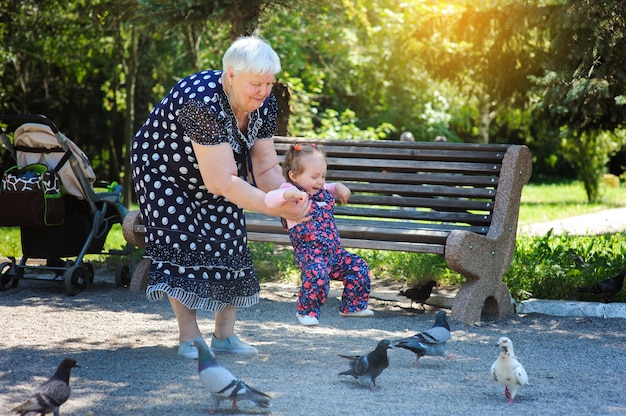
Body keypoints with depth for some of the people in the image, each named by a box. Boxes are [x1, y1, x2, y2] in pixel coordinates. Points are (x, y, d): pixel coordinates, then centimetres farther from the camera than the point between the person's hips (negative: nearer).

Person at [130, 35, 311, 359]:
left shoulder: (264, 104, -17)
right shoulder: (203, 102, -40)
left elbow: (264, 166, -15)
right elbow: (222, 180, -41)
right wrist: (274, 208, -45)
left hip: (216, 173, 7)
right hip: (165, 170, -6)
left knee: (229, 242, 0)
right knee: (181, 241, -14)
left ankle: (225, 335, 6)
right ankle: (189, 338, -8)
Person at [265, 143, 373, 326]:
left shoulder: (322, 192, 16)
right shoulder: (292, 193, -9)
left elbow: (332, 189, 41)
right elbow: (269, 200, -26)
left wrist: (339, 187, 17)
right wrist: (289, 193, -42)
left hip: (334, 251, 8)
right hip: (311, 253, -8)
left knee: (359, 268, 6)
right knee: (317, 275, -35)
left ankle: (352, 306, 22)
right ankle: (307, 311, -15)